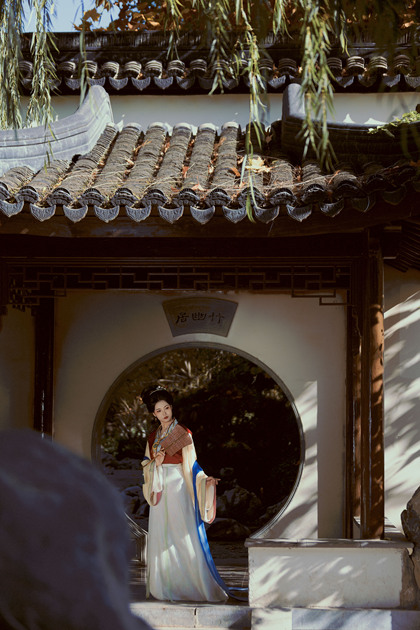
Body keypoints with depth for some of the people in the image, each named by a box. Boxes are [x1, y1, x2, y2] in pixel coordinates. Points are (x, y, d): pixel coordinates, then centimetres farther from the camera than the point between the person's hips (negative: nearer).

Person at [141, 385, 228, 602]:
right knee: (161, 536, 4)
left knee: (183, 534, -8)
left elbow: (191, 464, -4)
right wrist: (155, 463, -8)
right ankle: (166, 586, 10)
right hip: (160, 490, 5)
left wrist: (205, 479, -19)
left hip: (177, 488, -5)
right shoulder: (153, 436, 13)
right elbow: (146, 465, 14)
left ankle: (192, 584, -5)